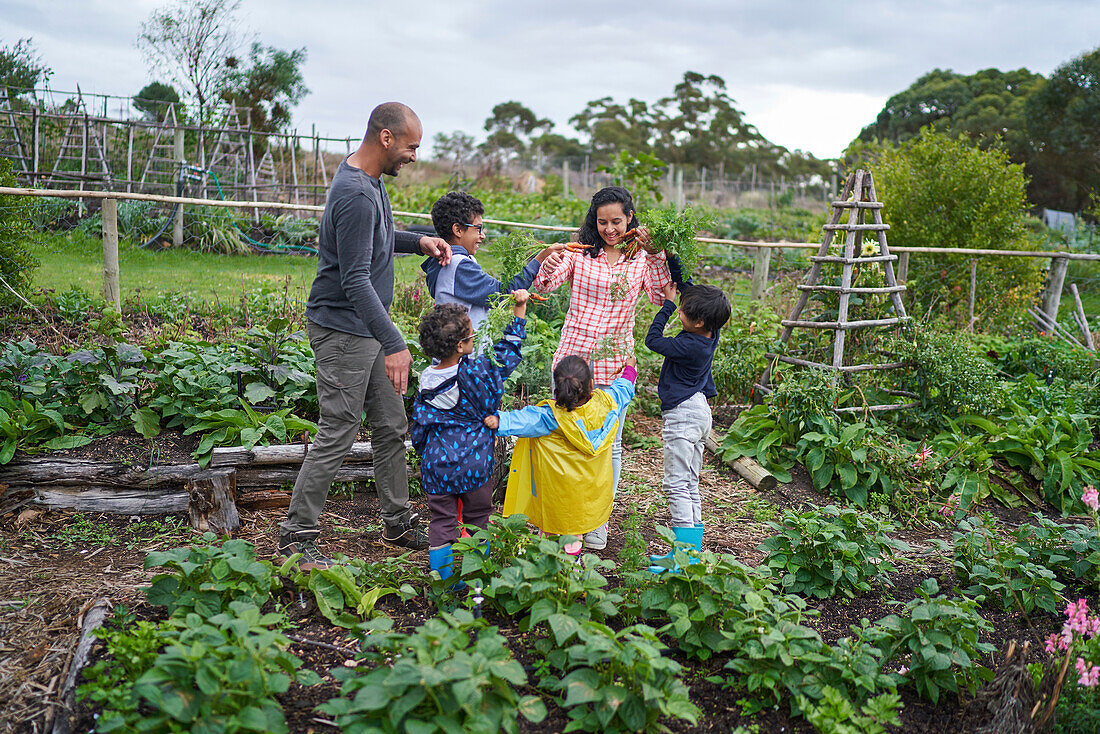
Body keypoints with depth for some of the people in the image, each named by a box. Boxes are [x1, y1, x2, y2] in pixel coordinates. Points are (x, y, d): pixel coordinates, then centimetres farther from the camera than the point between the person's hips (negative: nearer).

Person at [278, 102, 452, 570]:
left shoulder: (370, 179, 10)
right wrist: (393, 344, -31)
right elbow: (355, 280, -27)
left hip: (367, 328, 10)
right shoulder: (355, 194, -22)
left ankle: (398, 524, 26)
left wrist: (420, 242, 11)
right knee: (337, 437, -4)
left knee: (391, 427, 14)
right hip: (342, 328, -10)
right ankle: (295, 538, 10)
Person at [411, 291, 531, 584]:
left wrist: (423, 454, 23)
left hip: (436, 465, 3)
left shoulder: (425, 383, -2)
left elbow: (418, 428, 6)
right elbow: (507, 352, -3)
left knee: (441, 522, 10)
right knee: (477, 520, 15)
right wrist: (519, 310, 2)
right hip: (475, 464, -2)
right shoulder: (476, 373, -16)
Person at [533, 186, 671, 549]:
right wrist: (548, 263, -31)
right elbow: (544, 284, -10)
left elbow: (661, 298, -7)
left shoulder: (641, 257, 5)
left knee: (609, 444, 6)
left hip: (614, 365, 1)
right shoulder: (580, 251, 1)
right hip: (573, 357, 0)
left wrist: (656, 255, -16)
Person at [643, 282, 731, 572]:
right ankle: (693, 550, 20)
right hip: (699, 410, 10)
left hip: (683, 414, -10)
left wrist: (667, 304, -6)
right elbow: (688, 288, 12)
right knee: (690, 484, 14)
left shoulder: (689, 346, -24)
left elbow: (652, 340, -12)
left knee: (677, 484, -6)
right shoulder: (710, 334, 0)